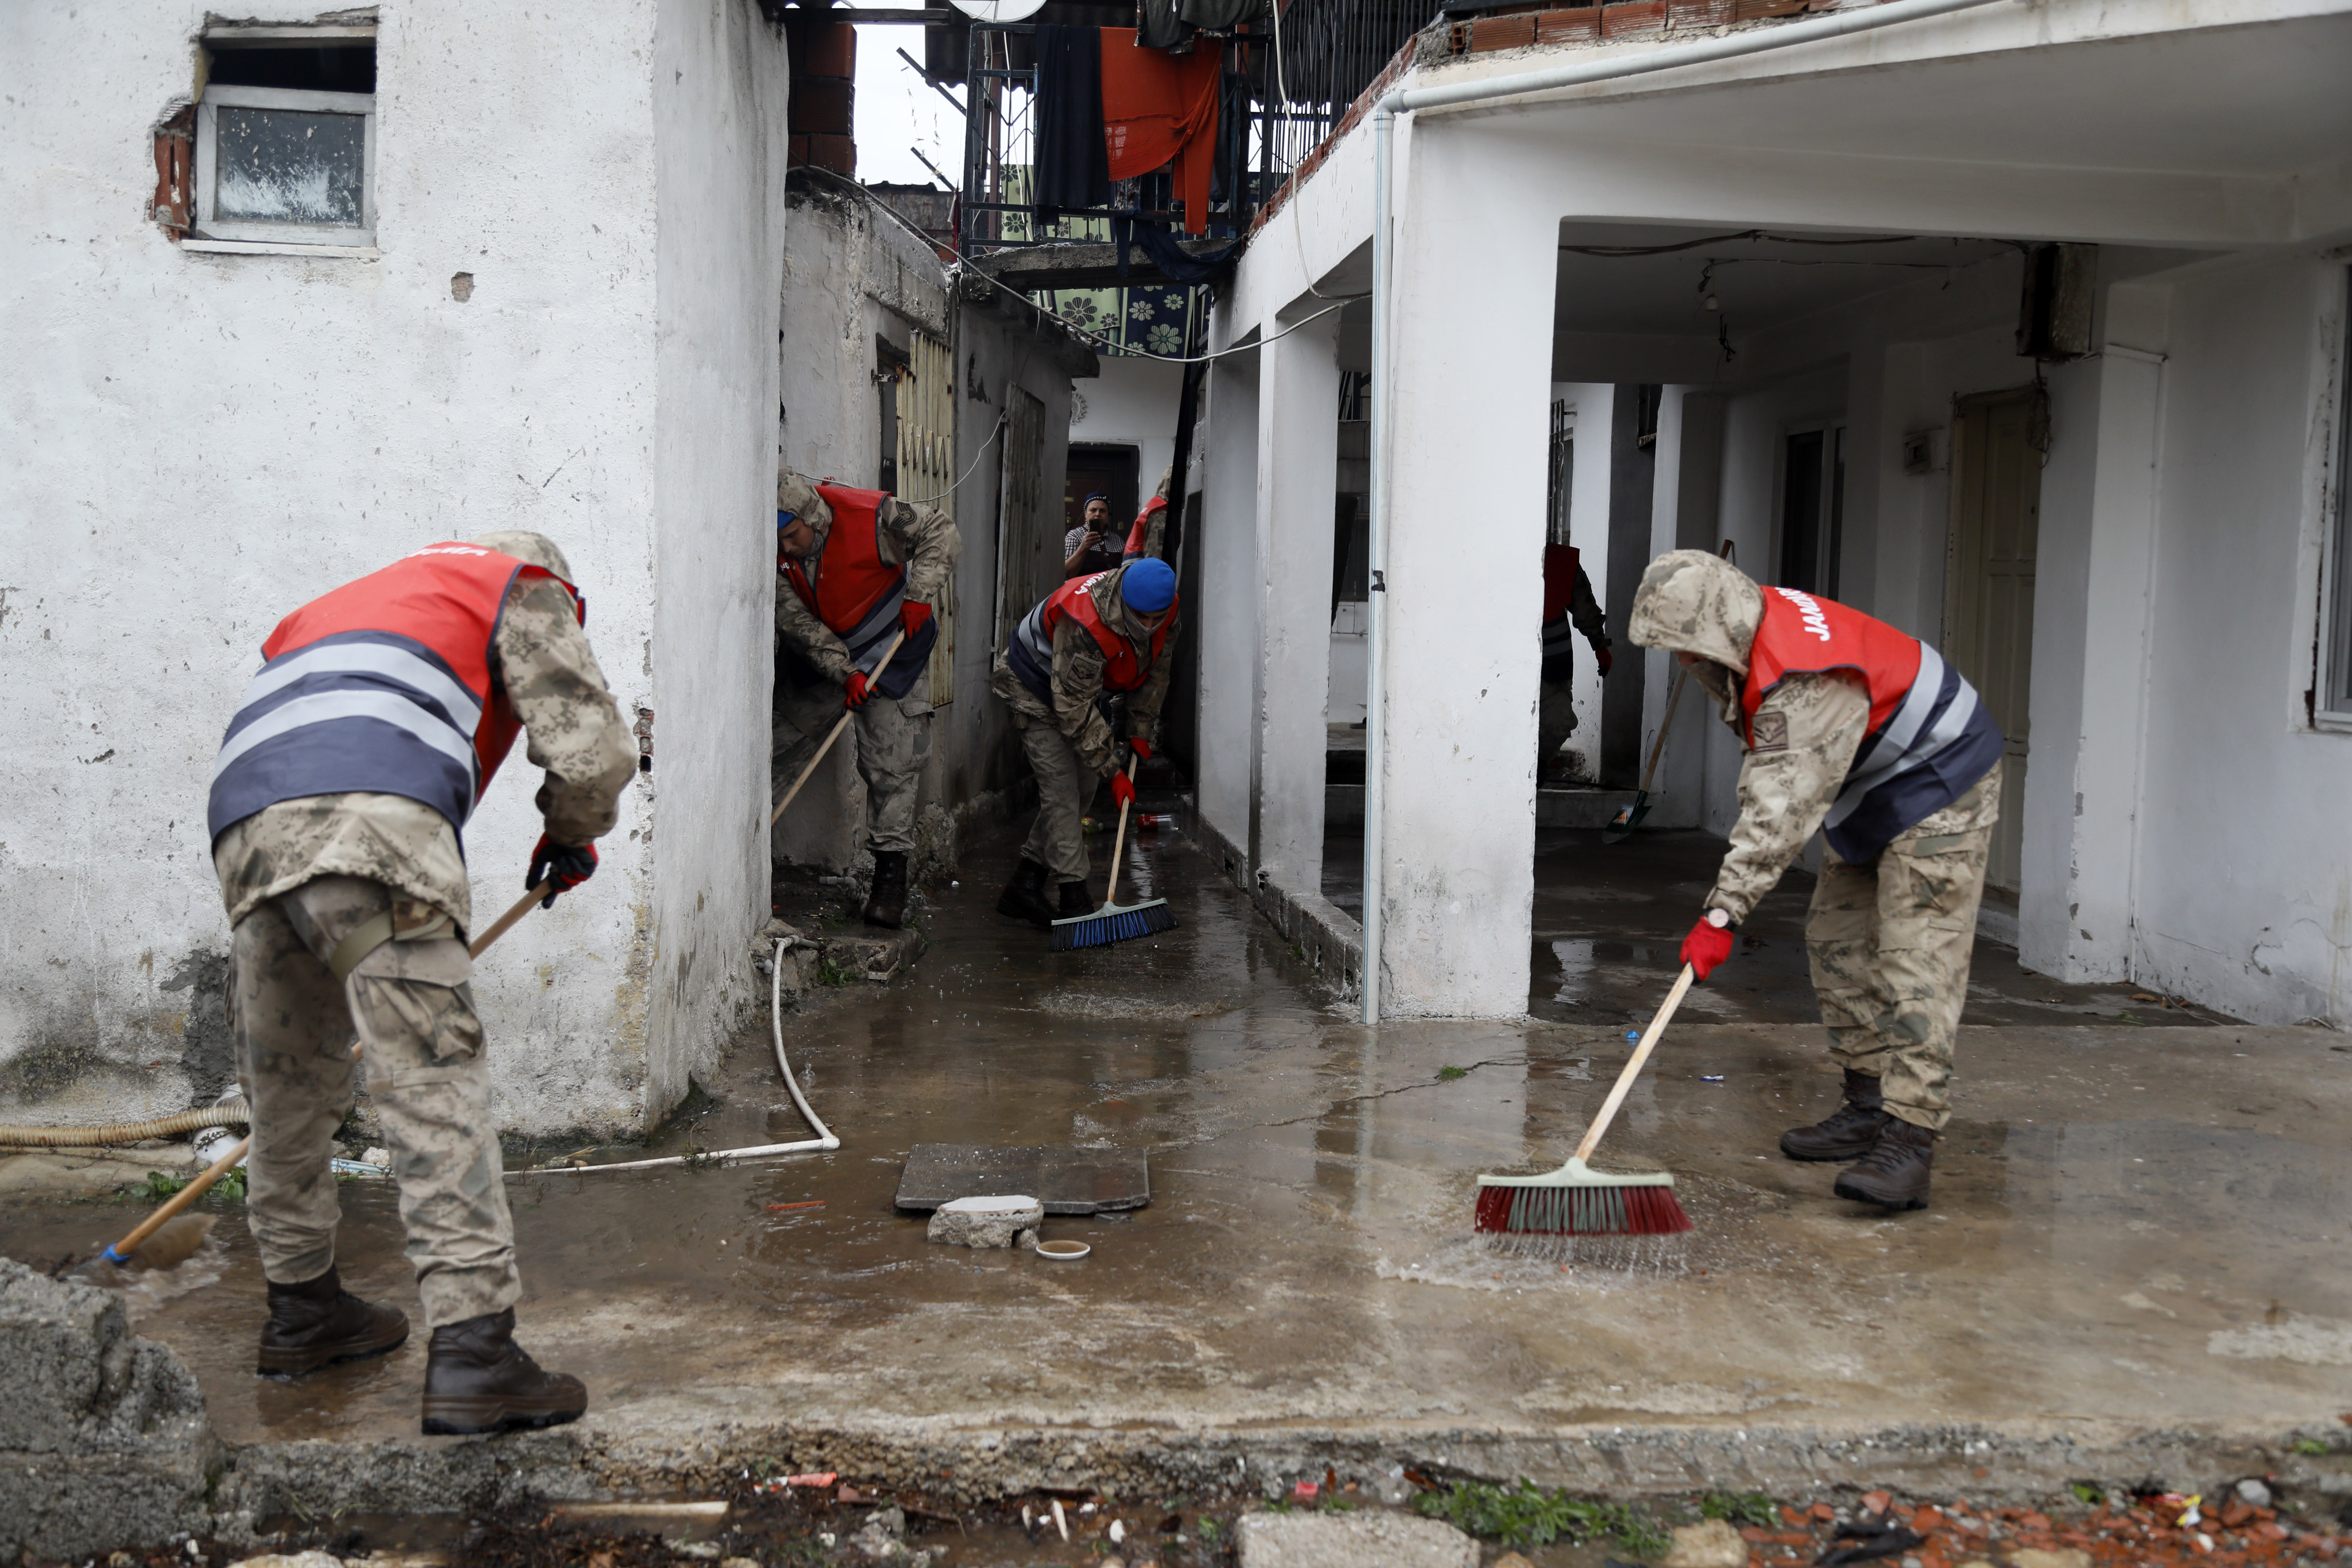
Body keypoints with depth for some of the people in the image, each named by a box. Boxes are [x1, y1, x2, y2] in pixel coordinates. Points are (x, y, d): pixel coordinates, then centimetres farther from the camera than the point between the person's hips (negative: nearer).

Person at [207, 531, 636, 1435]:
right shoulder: (527, 589, 22)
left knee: (288, 1087, 20)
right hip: (369, 823, -7)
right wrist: (572, 834, 30)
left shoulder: (344, 606, 42)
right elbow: (591, 752, 9)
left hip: (243, 834, 7)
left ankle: (302, 1310, 34)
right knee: (436, 1087, -8)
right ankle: (471, 1354, -11)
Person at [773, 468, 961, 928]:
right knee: (777, 754, 3)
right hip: (816, 659, 4)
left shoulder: (869, 516, -26)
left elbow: (941, 531, -15)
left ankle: (891, 874, -1)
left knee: (892, 765, -8)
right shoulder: (775, 553, -15)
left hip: (891, 652, -3)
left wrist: (919, 595, -23)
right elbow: (797, 622, -14)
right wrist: (845, 673, -22)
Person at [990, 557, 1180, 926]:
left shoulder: (1166, 610, -19)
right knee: (1061, 791, -15)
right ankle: (1075, 901, -15)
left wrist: (1140, 730, 0)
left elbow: (1154, 671, 1)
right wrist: (1113, 769, -31)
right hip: (1036, 691, -8)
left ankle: (1022, 890, 14)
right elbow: (1074, 710, -34)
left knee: (1082, 790, 7)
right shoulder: (1084, 625, -41)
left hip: (1082, 690, 8)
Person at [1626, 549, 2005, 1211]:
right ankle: (1868, 1109, 18)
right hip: (1873, 796, 11)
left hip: (1938, 794, -11)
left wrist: (1722, 915, -34)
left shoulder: (1806, 681, -34)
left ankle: (1908, 1144, -22)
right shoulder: (1758, 622, -2)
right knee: (1837, 945, 11)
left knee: (1916, 960, -17)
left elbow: (1782, 812, -35)